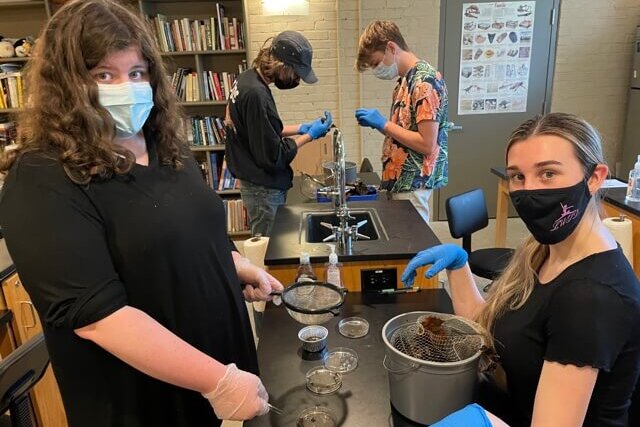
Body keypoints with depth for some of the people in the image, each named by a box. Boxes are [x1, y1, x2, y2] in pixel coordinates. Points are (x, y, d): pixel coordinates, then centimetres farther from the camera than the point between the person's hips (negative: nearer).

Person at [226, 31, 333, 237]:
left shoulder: (248, 78, 5)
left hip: (256, 183, 10)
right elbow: (273, 157, -21)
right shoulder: (256, 94, -25)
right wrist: (310, 135, -11)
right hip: (264, 189, -10)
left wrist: (300, 128, 9)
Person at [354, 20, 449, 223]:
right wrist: (377, 122, 1)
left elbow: (427, 144, -21)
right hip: (401, 179, 9)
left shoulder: (425, 81, -17)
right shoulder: (406, 79, 11)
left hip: (413, 183, -9)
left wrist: (383, 124, -16)